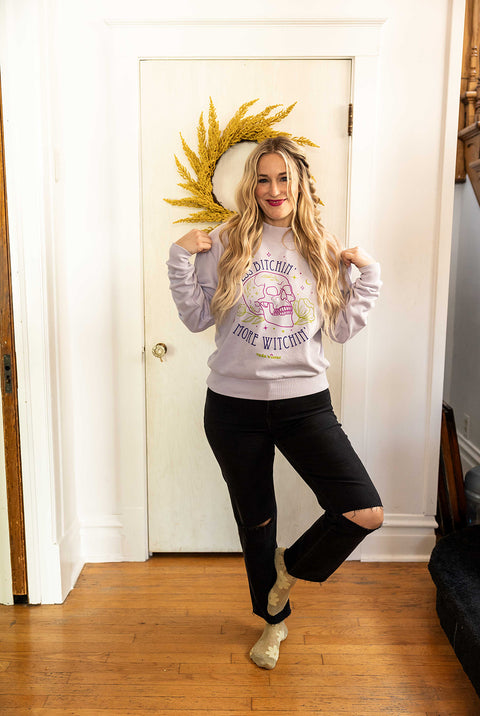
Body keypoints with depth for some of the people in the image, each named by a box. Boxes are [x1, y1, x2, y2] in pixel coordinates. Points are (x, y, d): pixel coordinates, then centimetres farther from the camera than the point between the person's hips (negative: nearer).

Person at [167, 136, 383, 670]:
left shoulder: (323, 251, 4)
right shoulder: (227, 243, 0)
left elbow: (341, 329, 6)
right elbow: (197, 318, 1)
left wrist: (368, 274, -1)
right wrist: (180, 257, -7)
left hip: (305, 403, 1)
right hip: (234, 406, 0)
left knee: (366, 512, -11)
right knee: (255, 520, 15)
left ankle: (291, 565, 21)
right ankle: (273, 618, 43)